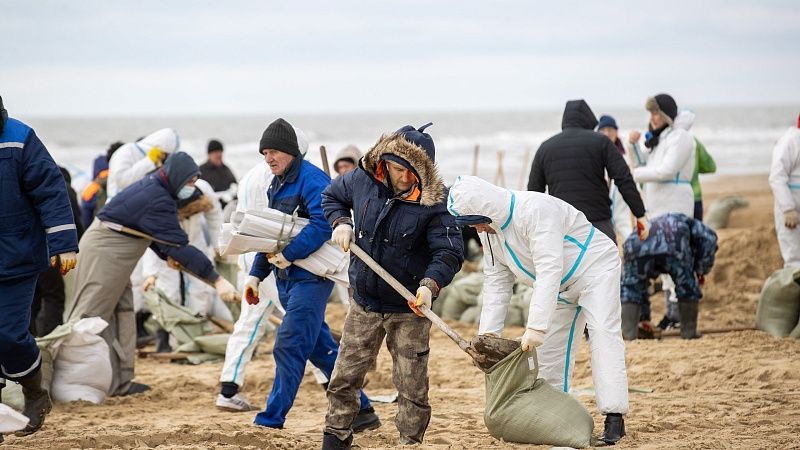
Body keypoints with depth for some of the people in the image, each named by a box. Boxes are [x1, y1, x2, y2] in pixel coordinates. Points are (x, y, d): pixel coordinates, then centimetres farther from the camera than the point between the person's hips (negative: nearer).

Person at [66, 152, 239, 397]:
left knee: (122, 313, 9)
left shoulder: (152, 186, 8)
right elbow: (180, 246, -27)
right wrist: (217, 280, -28)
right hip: (103, 251, -10)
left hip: (112, 251, 10)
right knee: (92, 316, -9)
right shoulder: (158, 201, -24)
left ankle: (120, 382, 10)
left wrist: (167, 253, 2)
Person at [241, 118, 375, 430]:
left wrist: (289, 255, -28)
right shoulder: (277, 184, 15)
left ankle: (271, 420, -8)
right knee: (321, 349, 13)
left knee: (288, 347, -10)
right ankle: (361, 410, 21)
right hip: (286, 279, 10)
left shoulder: (312, 180, -14)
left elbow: (322, 224, -28)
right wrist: (256, 274, 18)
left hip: (310, 278, -10)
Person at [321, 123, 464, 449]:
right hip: (364, 303, 4)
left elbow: (449, 251, -20)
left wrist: (430, 284, -36)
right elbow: (331, 196, 17)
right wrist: (340, 223, -2)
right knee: (344, 379, 10)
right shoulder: (362, 180, -5)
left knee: (412, 386, 1)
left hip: (409, 310, -4)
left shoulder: (434, 201, -17)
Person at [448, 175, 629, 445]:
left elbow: (549, 270, -39)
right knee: (549, 349, 5)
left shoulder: (534, 210, -34)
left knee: (603, 332, -23)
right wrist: (488, 332, -11)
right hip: (562, 288, 9)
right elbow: (496, 283, 0)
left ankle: (614, 418, -29)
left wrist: (536, 326, -44)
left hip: (595, 268, -9)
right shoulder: (489, 230, -5)